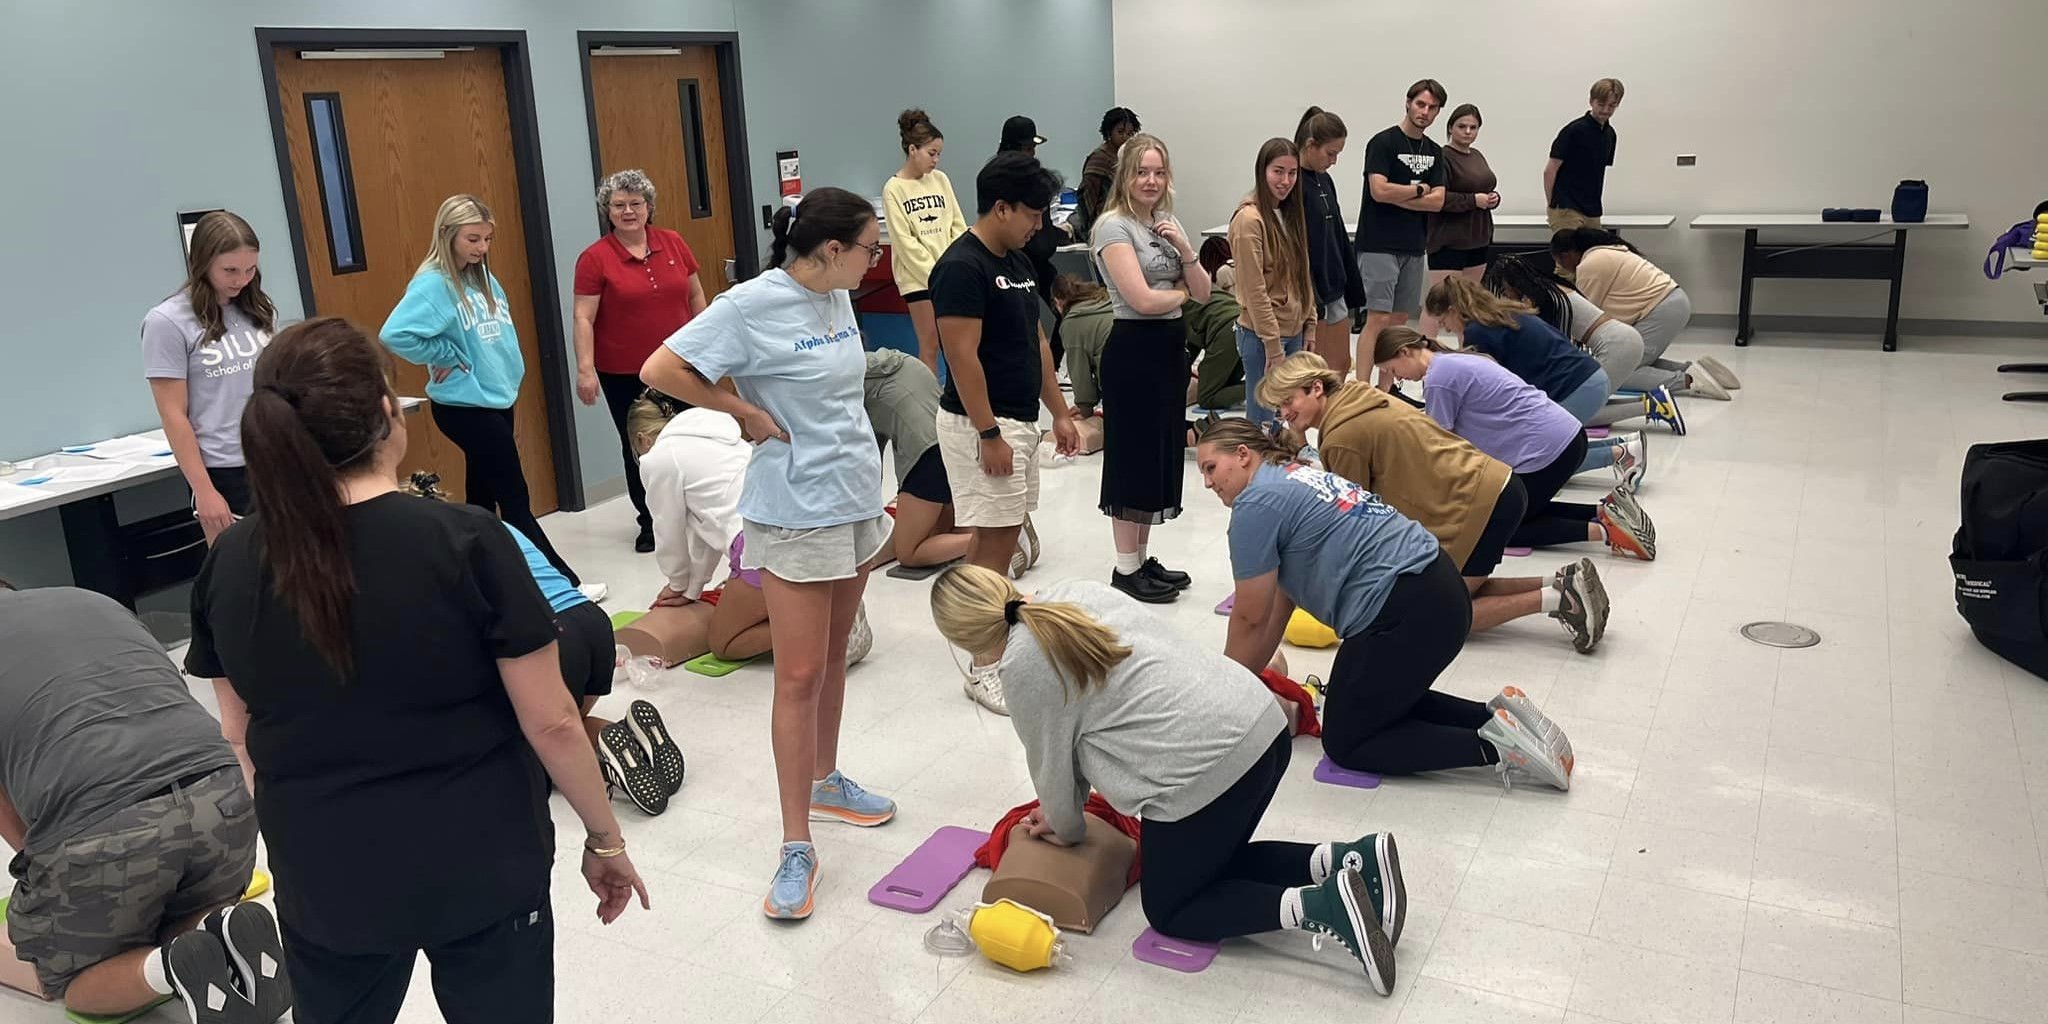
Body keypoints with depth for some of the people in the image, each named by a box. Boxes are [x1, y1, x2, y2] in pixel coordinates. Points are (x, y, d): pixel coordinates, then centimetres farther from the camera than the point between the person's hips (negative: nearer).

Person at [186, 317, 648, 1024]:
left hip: (323, 881, 3)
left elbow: (238, 733, 6)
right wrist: (605, 840, -1)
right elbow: (552, 723, -15)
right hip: (480, 871, -3)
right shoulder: (466, 542, -20)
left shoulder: (229, 564, -6)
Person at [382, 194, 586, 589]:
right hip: (465, 407, -8)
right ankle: (562, 581, 3)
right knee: (515, 499, -2)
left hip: (496, 400, 8)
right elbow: (395, 335, -27)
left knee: (484, 495, 15)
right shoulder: (433, 284, -16)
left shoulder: (484, 279, 7)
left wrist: (508, 375, 5)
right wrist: (448, 356, -17)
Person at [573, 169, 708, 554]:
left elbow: (696, 297, 11)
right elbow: (583, 318, -9)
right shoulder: (595, 258, -7)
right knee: (638, 449, 9)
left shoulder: (673, 243, 3)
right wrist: (585, 370, -15)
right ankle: (650, 523, 23)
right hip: (624, 374, -2)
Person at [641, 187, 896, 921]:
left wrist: (859, 462, 12)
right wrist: (746, 412, -14)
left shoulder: (836, 297, 5)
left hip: (858, 497, 7)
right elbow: (658, 371, -18)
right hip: (797, 511, -7)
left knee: (834, 656, 19)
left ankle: (824, 781, 37)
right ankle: (796, 847, 5)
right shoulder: (751, 305, -17)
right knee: (800, 675, -4)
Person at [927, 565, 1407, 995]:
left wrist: (1066, 828, 24)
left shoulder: (1023, 664, -8)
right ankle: (1346, 860, 9)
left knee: (1170, 911, 14)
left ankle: (1319, 909, -6)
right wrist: (1063, 808, 28)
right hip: (1261, 722, 9)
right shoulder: (1074, 592, 16)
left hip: (1206, 767, -9)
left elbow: (1050, 760, 5)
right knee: (1212, 863, 28)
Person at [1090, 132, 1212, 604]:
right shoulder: (1114, 226, -11)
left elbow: (1202, 293, 9)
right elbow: (1142, 299, -20)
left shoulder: (1167, 223, 13)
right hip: (1134, 349, -8)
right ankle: (1126, 569, 9)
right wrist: (1181, 292, -2)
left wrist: (1185, 248, -6)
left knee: (1163, 454, 12)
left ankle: (1143, 559, 23)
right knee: (1134, 455, -1)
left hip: (1171, 347, 8)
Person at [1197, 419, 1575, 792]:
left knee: (1346, 742, 7)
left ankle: (1494, 746, -5)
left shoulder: (1257, 502, -9)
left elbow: (1251, 618, -4)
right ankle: (1498, 715, 13)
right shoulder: (1291, 482, 20)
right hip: (1437, 593, 10)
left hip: (1407, 612, -10)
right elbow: (1280, 603, 21)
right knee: (1384, 704, 27)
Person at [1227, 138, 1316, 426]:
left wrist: (1309, 324, 10)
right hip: (1261, 335, -8)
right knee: (1262, 420, -1)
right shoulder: (1249, 219, -15)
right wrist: (1273, 347, -18)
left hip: (1294, 331, 8)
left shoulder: (1289, 213, 11)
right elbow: (1254, 291, -17)